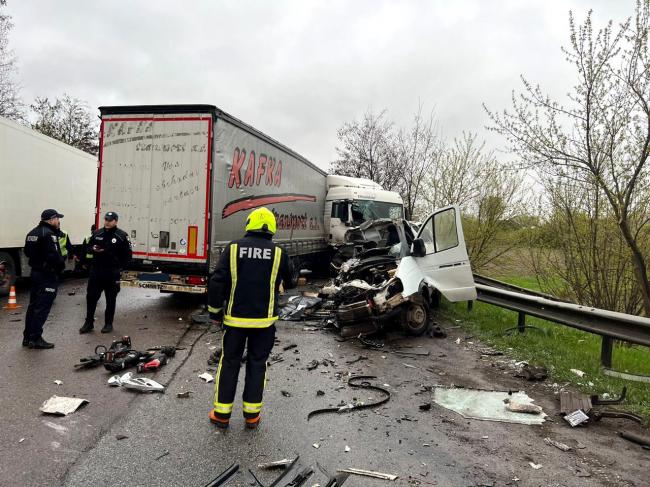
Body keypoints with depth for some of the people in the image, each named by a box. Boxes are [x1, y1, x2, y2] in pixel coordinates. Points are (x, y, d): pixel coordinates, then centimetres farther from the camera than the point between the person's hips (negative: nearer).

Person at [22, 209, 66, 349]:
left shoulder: (32, 233, 12)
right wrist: (61, 266, -10)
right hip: (48, 274, -10)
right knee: (42, 307, -4)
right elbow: (54, 256, -26)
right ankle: (35, 339, 0)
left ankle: (27, 337, 23)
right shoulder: (49, 234, -18)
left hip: (35, 272, 10)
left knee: (33, 305, 16)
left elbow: (27, 252, 18)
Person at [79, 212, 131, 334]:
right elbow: (88, 246, 20)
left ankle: (108, 324, 18)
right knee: (91, 296, 6)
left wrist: (119, 267, -10)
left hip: (112, 273, -3)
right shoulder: (97, 233, 8)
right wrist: (93, 249, -4)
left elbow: (127, 254, -3)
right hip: (96, 270, 4)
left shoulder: (122, 236, -4)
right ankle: (89, 322, 19)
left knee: (111, 299, 7)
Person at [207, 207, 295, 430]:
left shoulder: (233, 248, -6)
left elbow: (217, 282, -8)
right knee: (257, 364, 13)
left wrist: (215, 311, 4)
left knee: (229, 363, 13)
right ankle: (251, 415, 20)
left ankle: (222, 413, 22)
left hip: (235, 318, 0)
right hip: (264, 319, 0)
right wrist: (287, 282, 34)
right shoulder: (279, 253, -5)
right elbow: (289, 282, 10)